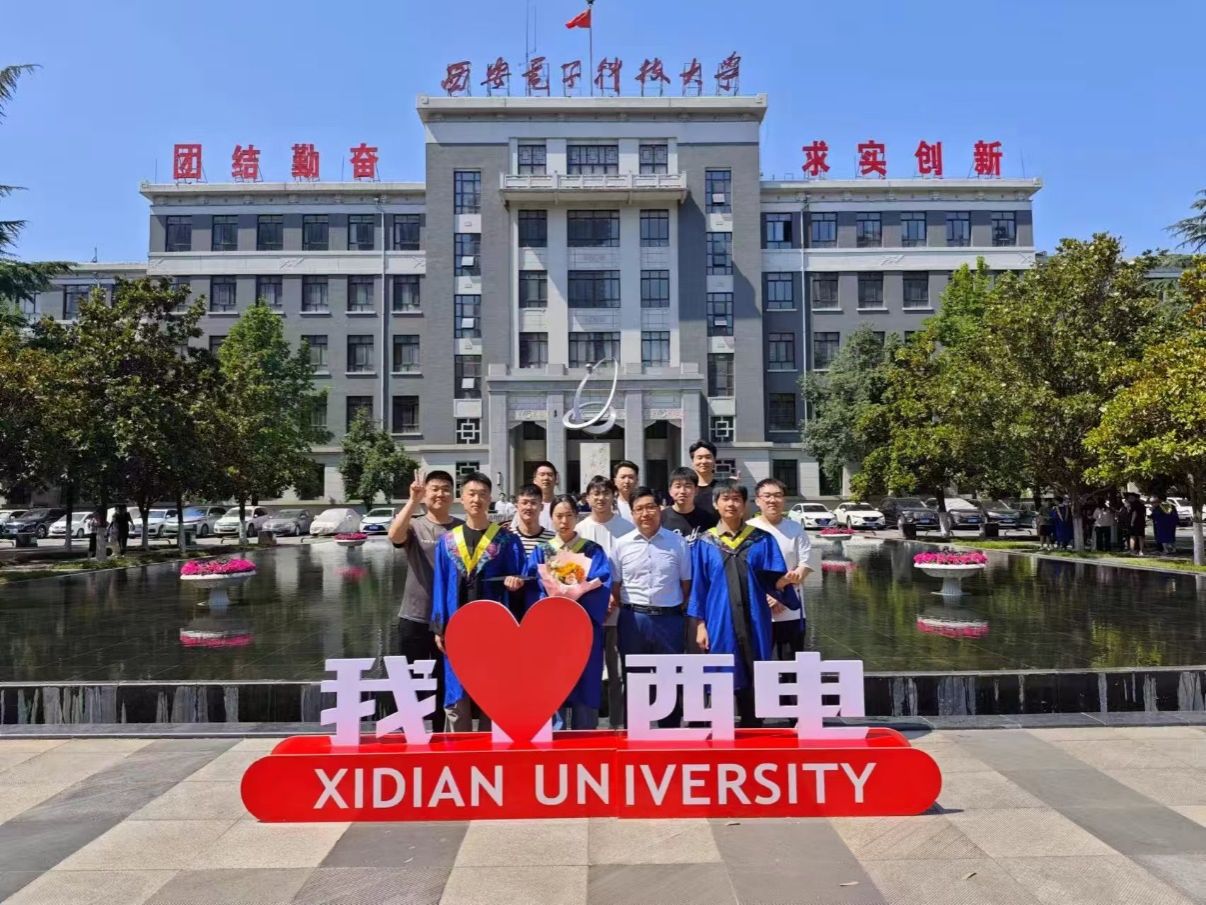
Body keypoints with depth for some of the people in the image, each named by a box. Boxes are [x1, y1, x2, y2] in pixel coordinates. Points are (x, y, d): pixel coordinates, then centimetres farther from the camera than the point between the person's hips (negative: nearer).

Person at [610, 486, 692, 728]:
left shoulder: (677, 543, 0)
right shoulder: (622, 545, 2)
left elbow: (687, 582, 5)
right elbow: (614, 585, 7)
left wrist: (682, 610, 1)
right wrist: (622, 608, 1)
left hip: (669, 619, -1)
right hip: (633, 619, 1)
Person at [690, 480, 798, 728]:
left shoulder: (762, 540, 3)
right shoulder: (705, 544, 3)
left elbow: (772, 580, 0)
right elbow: (698, 587, 4)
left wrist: (783, 581, -23)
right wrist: (700, 625, -1)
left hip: (754, 623, 1)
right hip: (720, 624, 0)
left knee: (754, 682, 5)